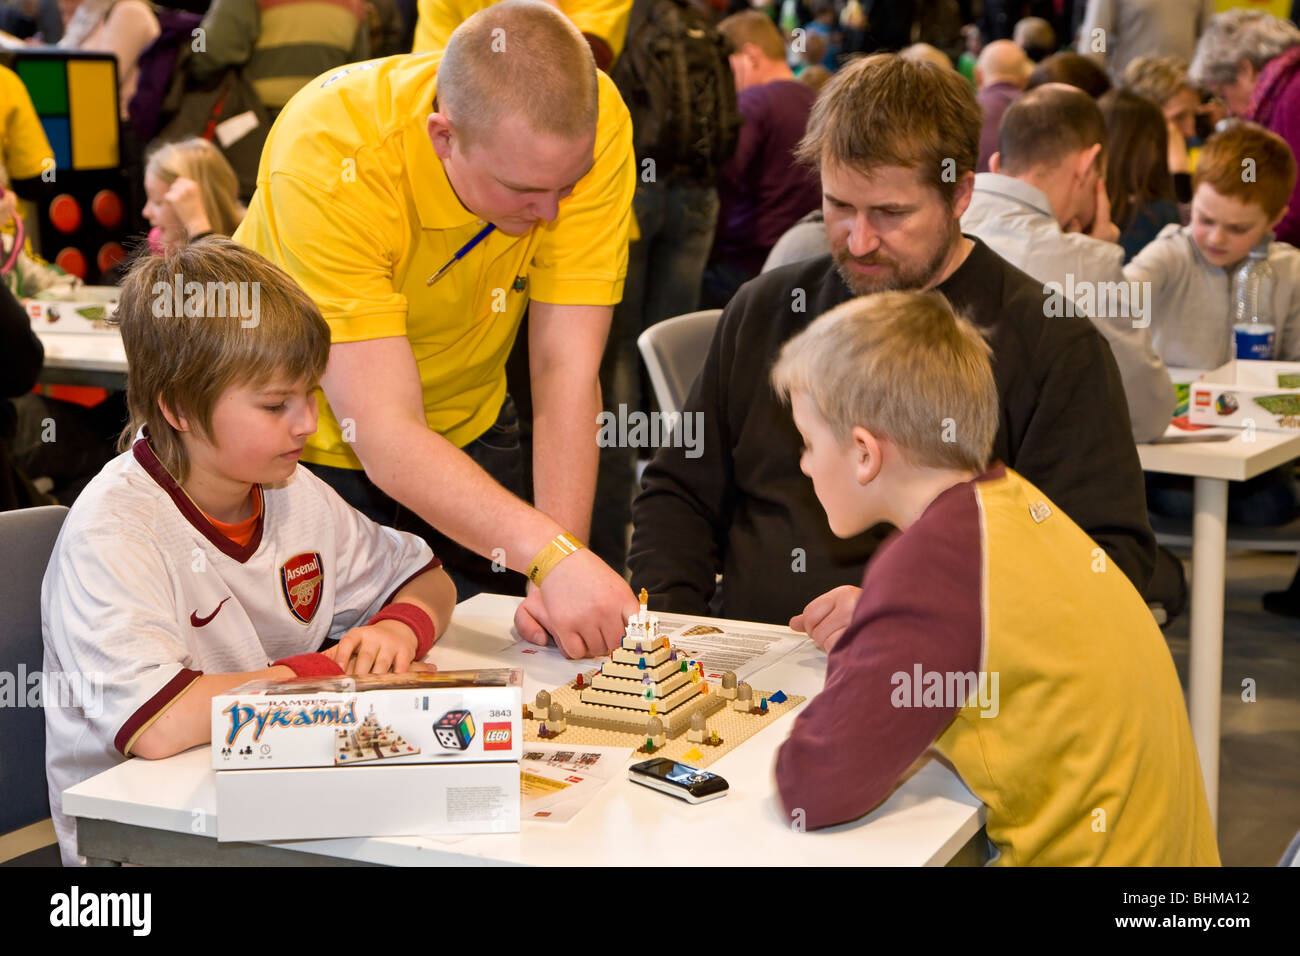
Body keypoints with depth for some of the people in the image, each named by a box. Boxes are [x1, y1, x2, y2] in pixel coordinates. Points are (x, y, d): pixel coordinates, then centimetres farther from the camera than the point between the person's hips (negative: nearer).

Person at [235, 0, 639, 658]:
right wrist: (551, 555, -51)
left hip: (464, 432, 3)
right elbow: (383, 437, -40)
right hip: (306, 444, -3)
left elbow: (566, 371, -24)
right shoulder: (329, 158, -35)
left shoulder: (592, 122, -26)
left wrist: (562, 573, -33)